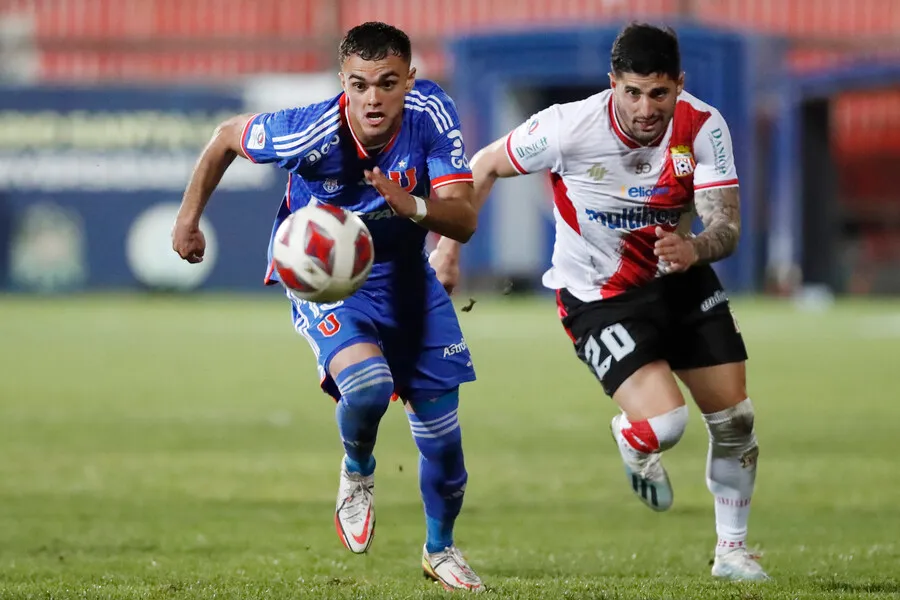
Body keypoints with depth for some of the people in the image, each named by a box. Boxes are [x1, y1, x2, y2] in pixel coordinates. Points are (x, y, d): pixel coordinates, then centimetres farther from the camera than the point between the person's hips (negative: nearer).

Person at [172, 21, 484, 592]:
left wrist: (414, 207, -46)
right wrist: (189, 218, 2)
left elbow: (465, 219, -25)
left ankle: (441, 548, 34)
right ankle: (357, 471, 5)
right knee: (367, 385, -32)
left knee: (442, 424, 6)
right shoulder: (310, 132, -29)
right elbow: (227, 137, -9)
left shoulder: (432, 112, -24)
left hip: (405, 274, 4)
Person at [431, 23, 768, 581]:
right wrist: (448, 245, -6)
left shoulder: (703, 127, -18)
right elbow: (485, 166, -7)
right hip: (599, 296, -4)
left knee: (735, 419, 4)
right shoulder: (569, 127, -25)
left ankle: (732, 550, 27)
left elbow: (727, 227, -22)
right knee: (665, 424, -21)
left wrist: (695, 248, -44)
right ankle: (632, 440, 19)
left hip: (680, 278, 4)